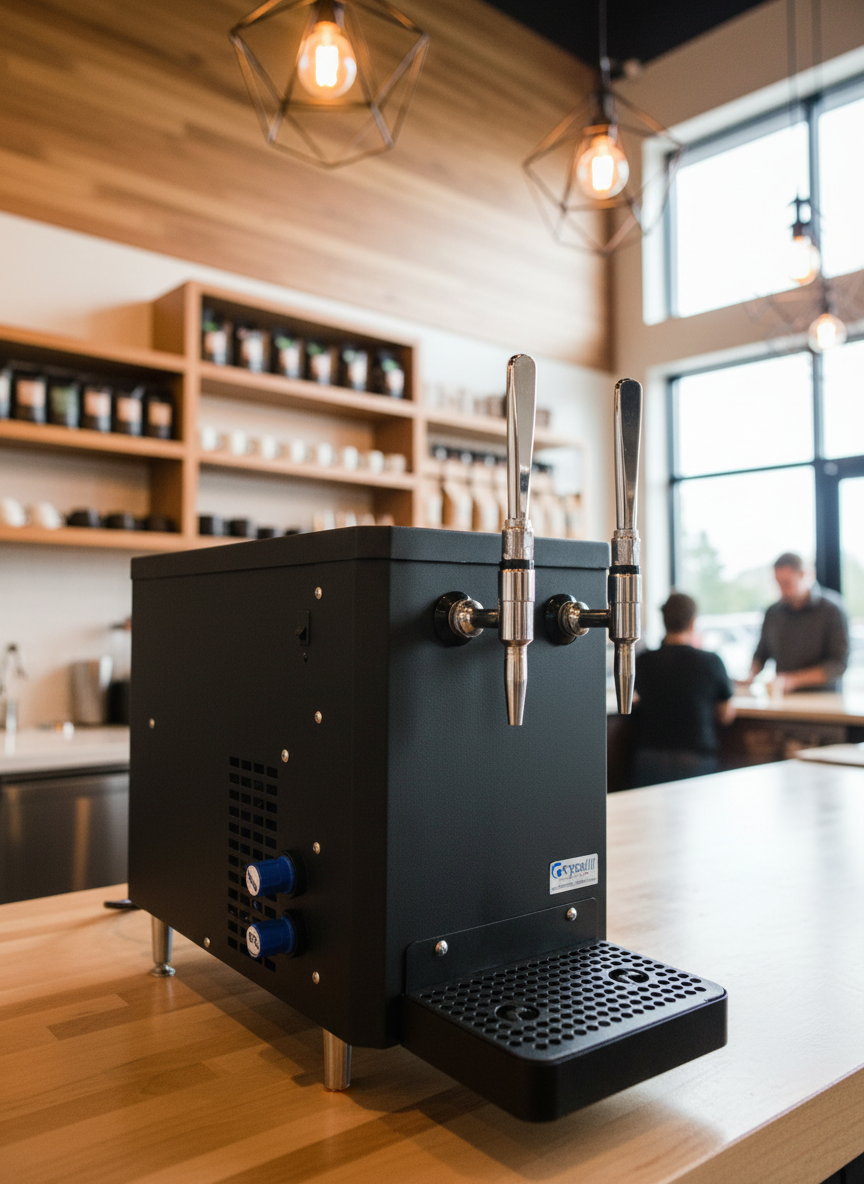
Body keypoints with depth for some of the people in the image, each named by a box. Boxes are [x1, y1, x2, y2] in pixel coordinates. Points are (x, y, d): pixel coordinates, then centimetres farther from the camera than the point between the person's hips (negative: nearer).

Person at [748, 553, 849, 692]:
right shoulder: (773, 612, 9)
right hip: (783, 701, 3)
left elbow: (839, 665, -9)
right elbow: (761, 654, 21)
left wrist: (793, 679, -16)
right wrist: (751, 675, 0)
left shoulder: (832, 610, -4)